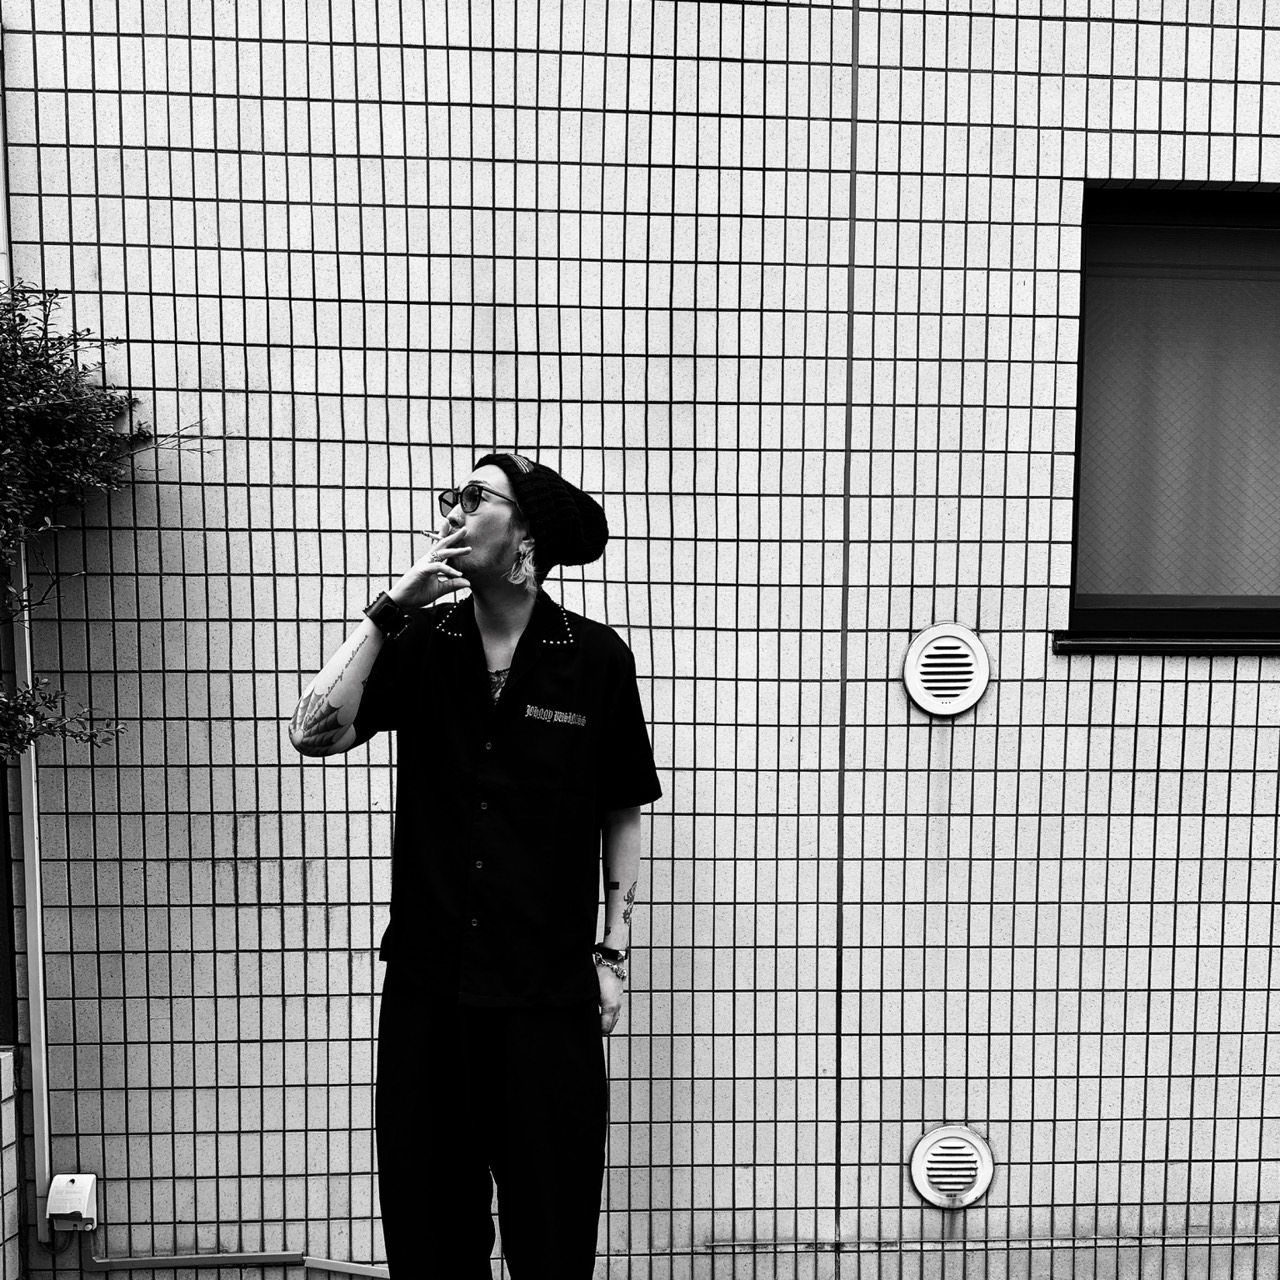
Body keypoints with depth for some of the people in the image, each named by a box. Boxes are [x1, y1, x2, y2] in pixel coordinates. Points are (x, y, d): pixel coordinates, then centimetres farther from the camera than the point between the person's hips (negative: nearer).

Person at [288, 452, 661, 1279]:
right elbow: (315, 734, -11)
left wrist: (612, 955, 2)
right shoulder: (419, 646, 2)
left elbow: (623, 816, 2)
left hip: (550, 993, -2)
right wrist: (389, 610, -14)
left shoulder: (596, 659, -5)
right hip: (426, 988, 3)